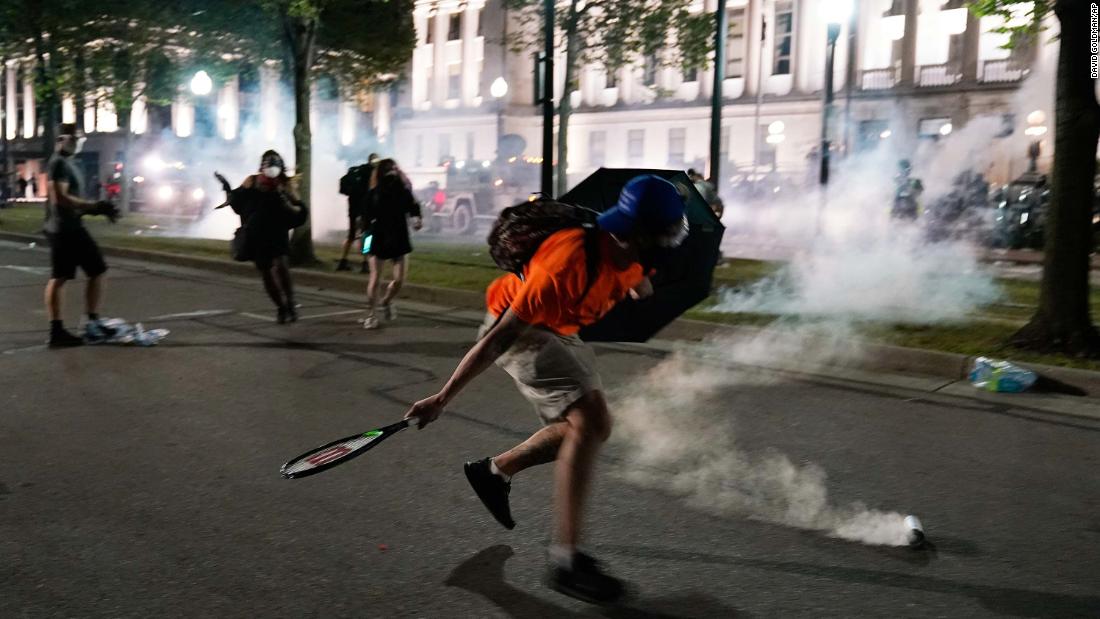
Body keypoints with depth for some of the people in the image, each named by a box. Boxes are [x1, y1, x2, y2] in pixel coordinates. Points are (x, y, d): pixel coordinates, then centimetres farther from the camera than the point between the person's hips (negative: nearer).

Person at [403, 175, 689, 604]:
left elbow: (639, 285, 16)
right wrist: (443, 399, -26)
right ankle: (564, 561, -16)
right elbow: (500, 336, -31)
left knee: (593, 426, 11)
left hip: (558, 330, 9)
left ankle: (495, 471, 26)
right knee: (588, 421, -21)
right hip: (517, 330, -9)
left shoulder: (625, 253, -14)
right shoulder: (571, 261, -36)